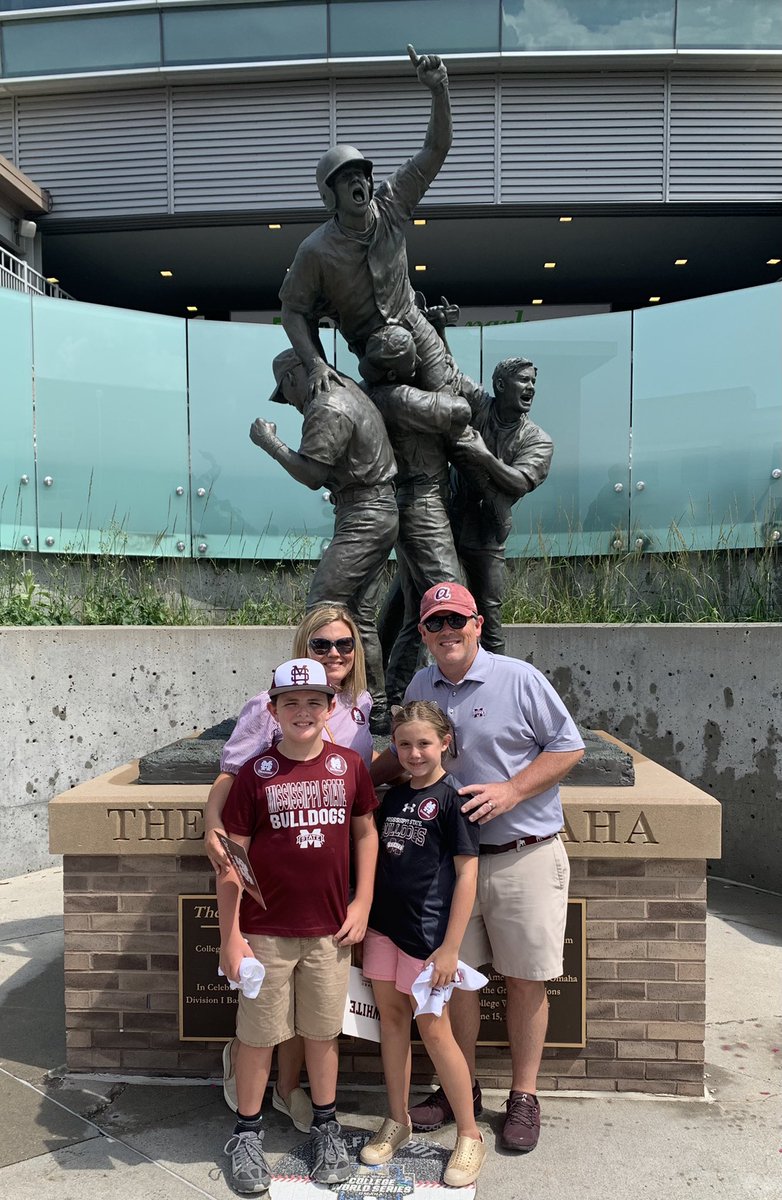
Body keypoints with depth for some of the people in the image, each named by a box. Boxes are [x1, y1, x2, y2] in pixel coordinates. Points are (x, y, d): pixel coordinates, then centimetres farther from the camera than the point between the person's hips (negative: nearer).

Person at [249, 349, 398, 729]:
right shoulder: (346, 386, 16)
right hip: (381, 513, 10)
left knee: (323, 605, -12)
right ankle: (377, 709, 14)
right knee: (360, 614, 10)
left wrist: (270, 442, -6)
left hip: (363, 518, -10)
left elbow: (312, 474, -16)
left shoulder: (326, 409, -14)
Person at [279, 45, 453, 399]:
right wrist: (315, 364, -33)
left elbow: (437, 148, -12)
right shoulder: (315, 250, -24)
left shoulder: (390, 205, -13)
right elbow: (292, 311, -18)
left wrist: (439, 90, -29)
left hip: (416, 333, 3)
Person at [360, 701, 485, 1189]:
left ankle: (470, 1135, 19)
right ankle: (397, 1122, 30)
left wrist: (450, 947, -15)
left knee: (434, 1029, 0)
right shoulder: (393, 796, 8)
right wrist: (365, 916, 12)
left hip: (428, 933, -6)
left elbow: (467, 873, -13)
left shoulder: (453, 797, -12)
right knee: (391, 1015, 13)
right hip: (384, 924, 6)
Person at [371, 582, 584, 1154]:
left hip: (524, 857, -4)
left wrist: (510, 791, -17)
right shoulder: (419, 688, 8)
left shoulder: (520, 679, -8)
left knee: (526, 979, 7)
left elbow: (569, 747, -6)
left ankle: (524, 1097, 25)